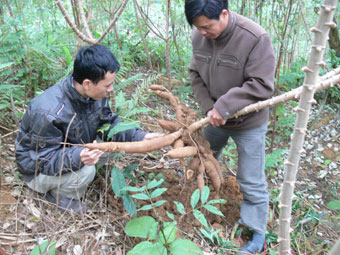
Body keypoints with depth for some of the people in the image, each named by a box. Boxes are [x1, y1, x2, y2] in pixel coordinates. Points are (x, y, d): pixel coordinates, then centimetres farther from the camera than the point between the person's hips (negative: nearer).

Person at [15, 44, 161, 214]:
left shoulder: (94, 94, -15)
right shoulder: (48, 113, -37)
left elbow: (108, 124, -4)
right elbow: (45, 160, -31)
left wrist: (139, 137, -19)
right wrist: (77, 157, -50)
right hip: (39, 171, -7)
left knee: (114, 142, -8)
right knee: (85, 171, -34)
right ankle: (60, 195, 0)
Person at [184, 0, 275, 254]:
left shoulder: (255, 38, -29)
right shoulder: (199, 36, -12)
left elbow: (261, 86, -26)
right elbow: (196, 74, -2)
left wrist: (225, 106, -29)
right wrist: (209, 108, -14)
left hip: (248, 124, -5)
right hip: (214, 118, 5)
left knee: (251, 182, 5)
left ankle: (258, 233, 26)